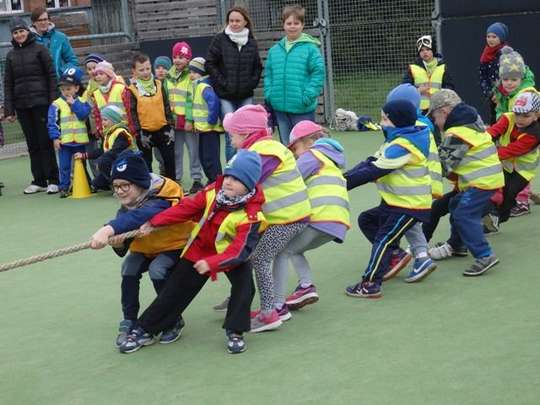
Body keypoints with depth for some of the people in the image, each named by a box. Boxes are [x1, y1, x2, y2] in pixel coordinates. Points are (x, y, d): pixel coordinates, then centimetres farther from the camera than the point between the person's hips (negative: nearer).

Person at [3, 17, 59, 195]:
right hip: (21, 105, 4)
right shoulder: (11, 55, 12)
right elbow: (8, 84, 12)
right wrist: (9, 109, 5)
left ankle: (53, 180, 2)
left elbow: (51, 76, -1)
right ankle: (39, 181, 11)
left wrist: (54, 101, -9)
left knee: (45, 142, -3)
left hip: (41, 103, -4)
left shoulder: (39, 49, 1)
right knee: (32, 144, 6)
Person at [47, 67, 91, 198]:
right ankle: (64, 188, 7)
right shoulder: (56, 104, -3)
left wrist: (74, 103, -15)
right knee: (64, 166, 0)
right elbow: (52, 123, -4)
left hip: (80, 140, 1)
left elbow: (84, 114, -16)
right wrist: (55, 137, -11)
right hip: (64, 141, -1)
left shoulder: (82, 102, 2)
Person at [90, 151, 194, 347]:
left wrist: (109, 229, -71)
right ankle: (129, 322, -6)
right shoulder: (127, 205, -10)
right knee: (129, 268, -18)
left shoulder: (162, 197, -33)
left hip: (176, 246, -6)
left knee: (157, 270, -30)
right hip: (147, 248, 7)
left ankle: (174, 321, -9)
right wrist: (119, 243, -35)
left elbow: (141, 216, -56)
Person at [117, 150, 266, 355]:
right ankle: (144, 331, 13)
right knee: (175, 290, 4)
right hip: (199, 250, 3)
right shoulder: (213, 192, -16)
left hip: (231, 255, -3)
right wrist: (154, 223, -15)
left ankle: (235, 332, -5)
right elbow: (186, 208, -10)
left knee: (244, 286, -25)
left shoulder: (251, 215, -28)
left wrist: (211, 263, -41)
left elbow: (241, 249, -33)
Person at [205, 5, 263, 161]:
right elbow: (210, 64, -2)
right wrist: (223, 83, -7)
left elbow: (258, 67, 16)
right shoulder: (220, 39, -1)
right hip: (225, 96, -3)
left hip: (246, 96, 3)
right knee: (231, 136, -5)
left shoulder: (252, 42, 7)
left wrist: (252, 83, 3)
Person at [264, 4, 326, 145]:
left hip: (302, 108, -5)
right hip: (280, 107, 5)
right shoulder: (274, 50, 9)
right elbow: (268, 74, 14)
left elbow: (318, 73, -10)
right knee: (286, 145, 14)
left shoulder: (310, 48, -6)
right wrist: (269, 94, 2)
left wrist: (308, 96, -16)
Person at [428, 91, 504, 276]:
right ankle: (455, 245, 38)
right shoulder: (469, 121, 12)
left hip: (482, 180, -11)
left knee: (464, 215, -14)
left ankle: (485, 256, -17)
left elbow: (445, 163, -15)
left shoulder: (456, 133, -19)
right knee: (457, 205, 23)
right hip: (487, 175, 11)